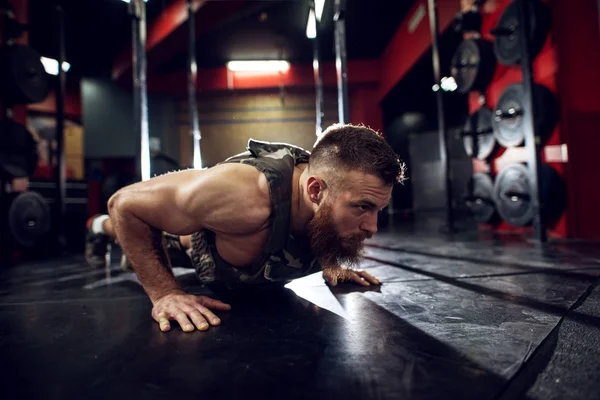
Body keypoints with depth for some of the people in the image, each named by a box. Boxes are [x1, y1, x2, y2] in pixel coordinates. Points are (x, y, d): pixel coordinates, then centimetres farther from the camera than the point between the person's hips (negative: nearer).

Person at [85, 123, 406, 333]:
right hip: (191, 232, -5)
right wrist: (164, 294, -39)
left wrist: (329, 265, -14)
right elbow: (125, 204, -37)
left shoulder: (336, 195, -32)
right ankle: (103, 227, 66)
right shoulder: (246, 196, -52)